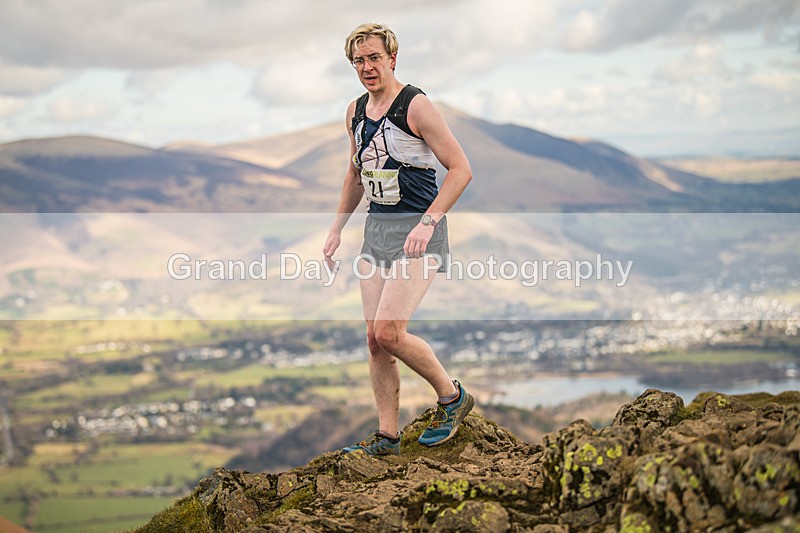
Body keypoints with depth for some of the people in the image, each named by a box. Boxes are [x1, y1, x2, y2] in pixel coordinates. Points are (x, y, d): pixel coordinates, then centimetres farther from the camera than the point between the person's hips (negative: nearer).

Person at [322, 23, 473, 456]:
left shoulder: (415, 106, -11)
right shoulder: (355, 112, 11)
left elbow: (460, 169, -13)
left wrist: (428, 221, -21)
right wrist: (337, 227, 21)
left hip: (418, 232, -7)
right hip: (376, 230, 7)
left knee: (388, 330, -18)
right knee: (375, 340, 4)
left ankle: (451, 396, 4)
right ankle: (387, 437, 13)